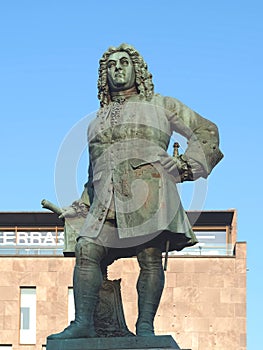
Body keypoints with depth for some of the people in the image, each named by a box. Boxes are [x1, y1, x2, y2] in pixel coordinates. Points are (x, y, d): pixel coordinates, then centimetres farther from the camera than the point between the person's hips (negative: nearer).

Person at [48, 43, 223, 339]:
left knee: (150, 258, -14)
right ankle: (83, 324, -21)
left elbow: (206, 131, 17)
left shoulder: (159, 105, 21)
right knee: (87, 249, -16)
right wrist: (80, 207, 23)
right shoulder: (97, 122, 32)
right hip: (107, 200, 3)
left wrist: (187, 166, 2)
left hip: (148, 189, -3)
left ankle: (145, 328, -14)